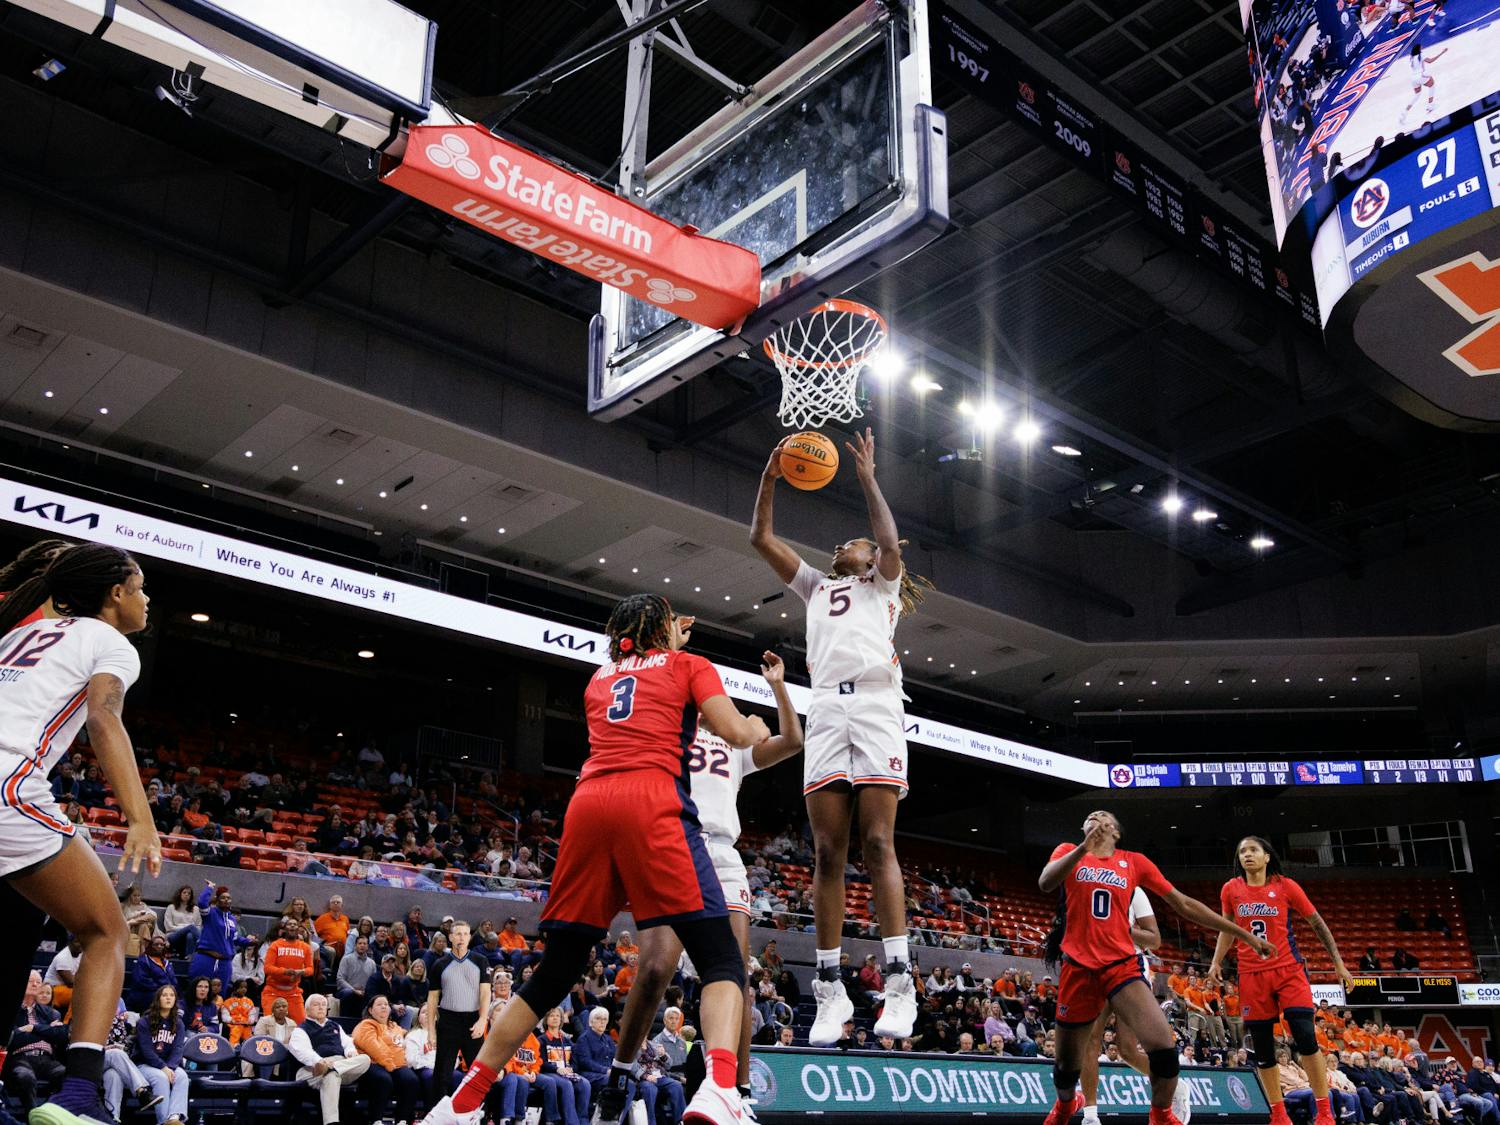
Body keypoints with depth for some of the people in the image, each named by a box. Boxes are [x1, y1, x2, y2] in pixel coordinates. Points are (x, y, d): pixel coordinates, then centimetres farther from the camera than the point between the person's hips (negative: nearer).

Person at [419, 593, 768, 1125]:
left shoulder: (601, 676, 30)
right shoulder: (687, 664, 17)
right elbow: (736, 732, 5)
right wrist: (759, 729, 27)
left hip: (588, 804, 5)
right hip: (651, 802, -5)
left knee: (554, 972, 14)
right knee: (722, 960, -5)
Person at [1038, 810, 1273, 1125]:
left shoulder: (1134, 862, 9)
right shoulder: (1069, 852, 6)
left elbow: (1185, 904, 13)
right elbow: (1045, 883, -15)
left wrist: (1244, 934, 12)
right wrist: (1083, 849, -30)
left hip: (1122, 966, 1)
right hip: (1079, 969, 0)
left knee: (1163, 1046, -20)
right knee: (1066, 1065, 8)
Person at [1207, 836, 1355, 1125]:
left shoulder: (1286, 886, -3)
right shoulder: (1231, 890, 2)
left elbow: (1317, 923, 5)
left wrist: (1338, 963, 3)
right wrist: (1216, 962, 6)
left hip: (1289, 971, -2)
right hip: (1252, 976, 2)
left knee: (1306, 1038, -14)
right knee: (1262, 1049, 4)